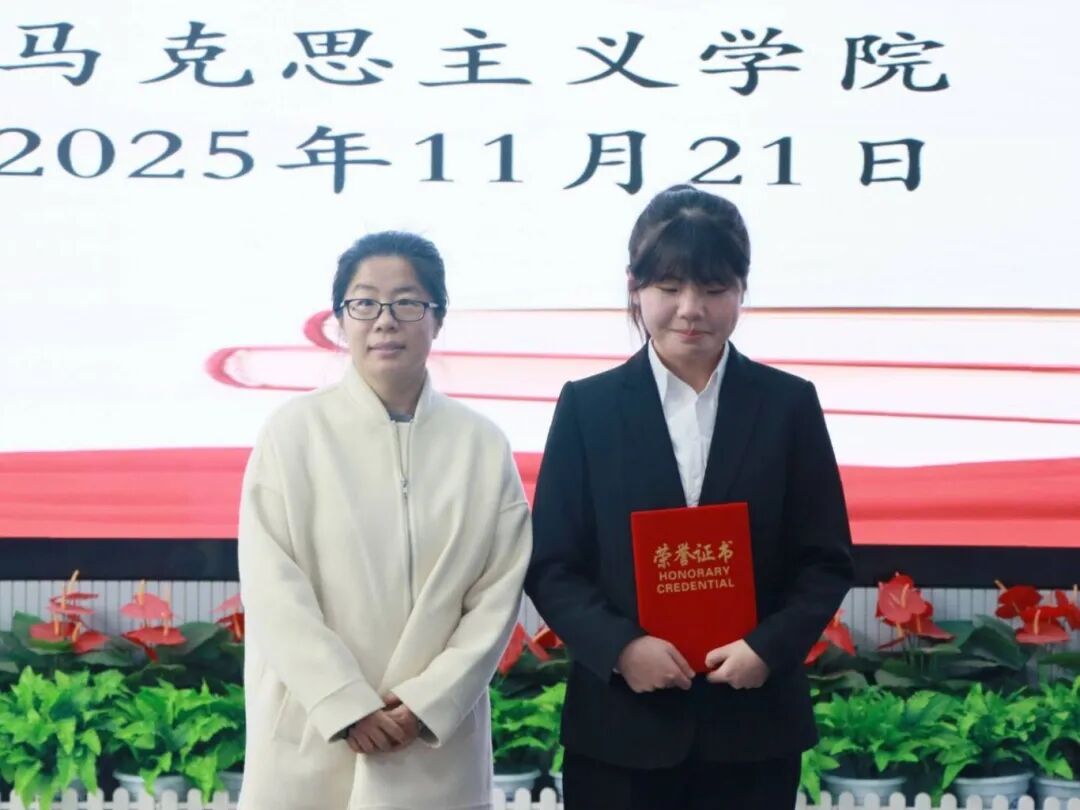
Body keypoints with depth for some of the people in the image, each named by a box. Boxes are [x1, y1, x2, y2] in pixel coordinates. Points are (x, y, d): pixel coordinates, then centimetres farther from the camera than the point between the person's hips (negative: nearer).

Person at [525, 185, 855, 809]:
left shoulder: (789, 404, 3)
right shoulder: (588, 406, 2)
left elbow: (827, 559, 3)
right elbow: (551, 564, 0)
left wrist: (770, 647, -12)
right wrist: (619, 646, -15)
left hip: (754, 723, 1)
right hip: (620, 723, 0)